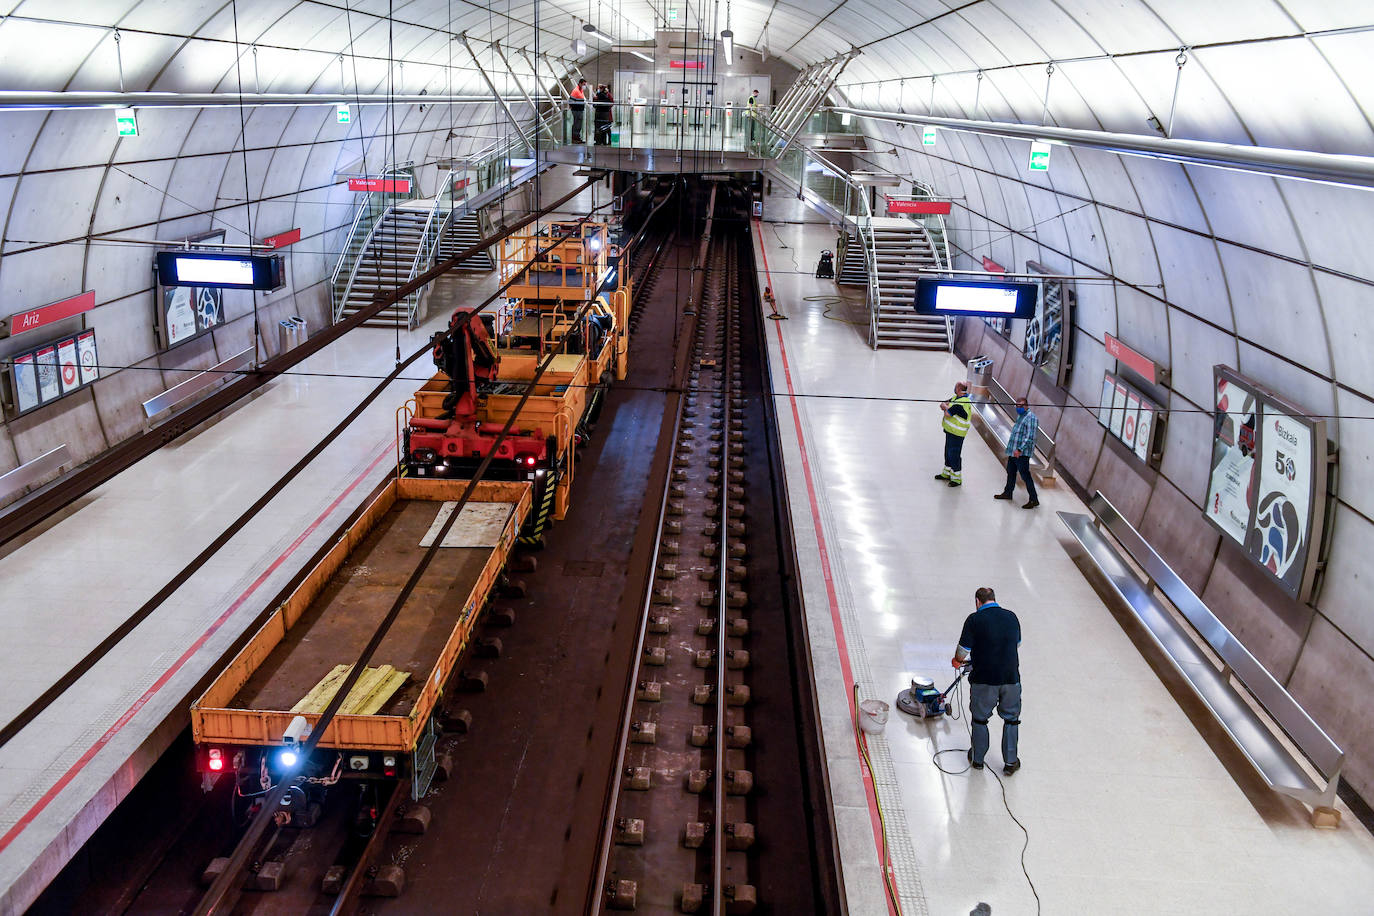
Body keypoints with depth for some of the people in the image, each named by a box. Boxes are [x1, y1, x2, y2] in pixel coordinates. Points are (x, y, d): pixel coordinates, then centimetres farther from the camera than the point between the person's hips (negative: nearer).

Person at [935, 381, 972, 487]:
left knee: (954, 455, -3)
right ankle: (946, 474, 36)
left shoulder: (962, 403, -25)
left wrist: (945, 407, -5)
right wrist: (947, 407, -11)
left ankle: (957, 479, 7)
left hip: (956, 433, -10)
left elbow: (948, 414, -26)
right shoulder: (956, 398, 7)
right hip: (950, 430, 10)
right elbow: (943, 404, 11)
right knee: (948, 453, 21)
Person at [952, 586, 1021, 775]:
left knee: (980, 719, 16)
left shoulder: (975, 620, -9)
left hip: (984, 679, -3)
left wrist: (957, 661, 13)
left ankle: (977, 758, 29)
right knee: (1011, 719, 19)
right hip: (1011, 678, 3)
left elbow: (962, 652, -9)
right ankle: (1010, 762, 23)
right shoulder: (1011, 617, 4)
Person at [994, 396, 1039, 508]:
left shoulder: (1031, 418, -15)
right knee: (1011, 472, 21)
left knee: (1025, 475, -10)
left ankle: (1033, 500, -6)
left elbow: (1030, 437, -21)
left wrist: (1020, 450, -27)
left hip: (1022, 453, -10)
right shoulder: (1019, 416, 16)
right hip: (1013, 452, 10)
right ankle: (1008, 493, 37)